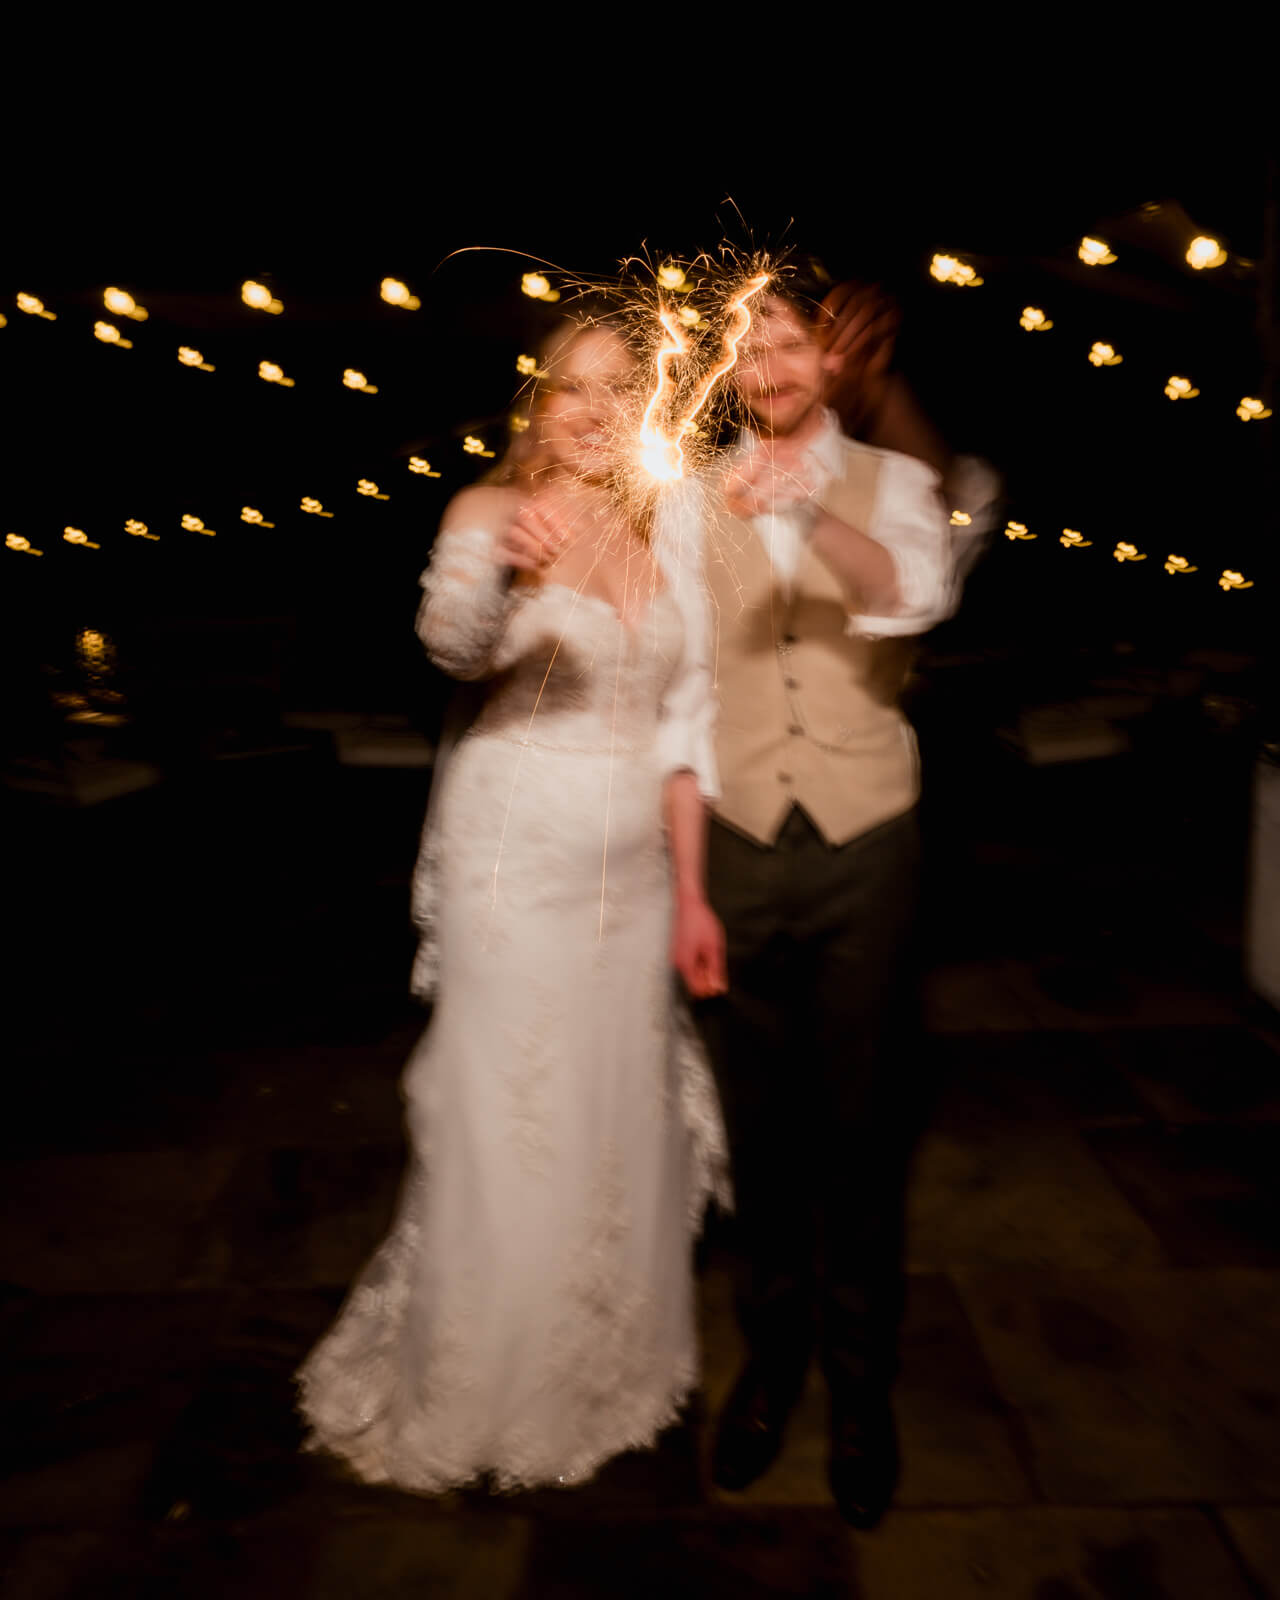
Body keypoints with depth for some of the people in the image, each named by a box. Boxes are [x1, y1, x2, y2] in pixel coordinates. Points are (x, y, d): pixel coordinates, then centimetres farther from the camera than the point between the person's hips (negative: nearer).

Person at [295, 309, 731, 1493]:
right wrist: (505, 564, -47)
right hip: (516, 853, -4)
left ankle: (614, 1367, 39)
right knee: (507, 1127, 4)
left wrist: (690, 893, 4)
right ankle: (473, 1394, 29)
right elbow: (455, 644, -25)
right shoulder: (490, 511, -4)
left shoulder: (669, 539, 8)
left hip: (636, 865, 5)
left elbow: (685, 722, 8)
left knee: (624, 1119, 15)